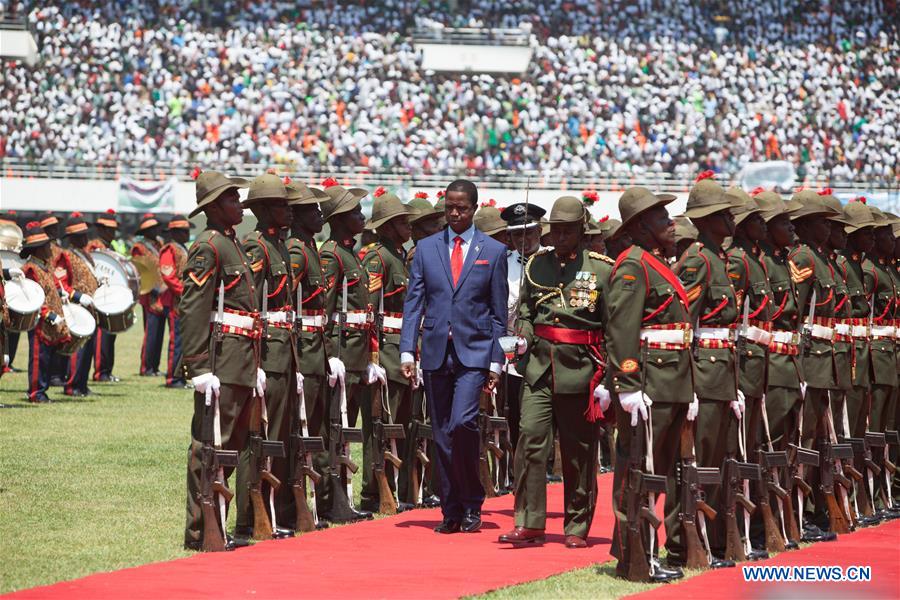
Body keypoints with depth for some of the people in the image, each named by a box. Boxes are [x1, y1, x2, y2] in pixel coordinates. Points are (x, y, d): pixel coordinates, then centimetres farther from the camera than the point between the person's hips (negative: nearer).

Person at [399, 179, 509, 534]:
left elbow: (499, 313, 4)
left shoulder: (493, 251, 4)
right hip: (436, 353, 3)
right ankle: (452, 511, 13)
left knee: (462, 423, -19)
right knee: (442, 435, 5)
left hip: (473, 353, -3)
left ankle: (471, 506, -4)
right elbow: (413, 303, 7)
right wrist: (407, 351, -3)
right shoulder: (426, 249, 9)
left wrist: (496, 361, 0)